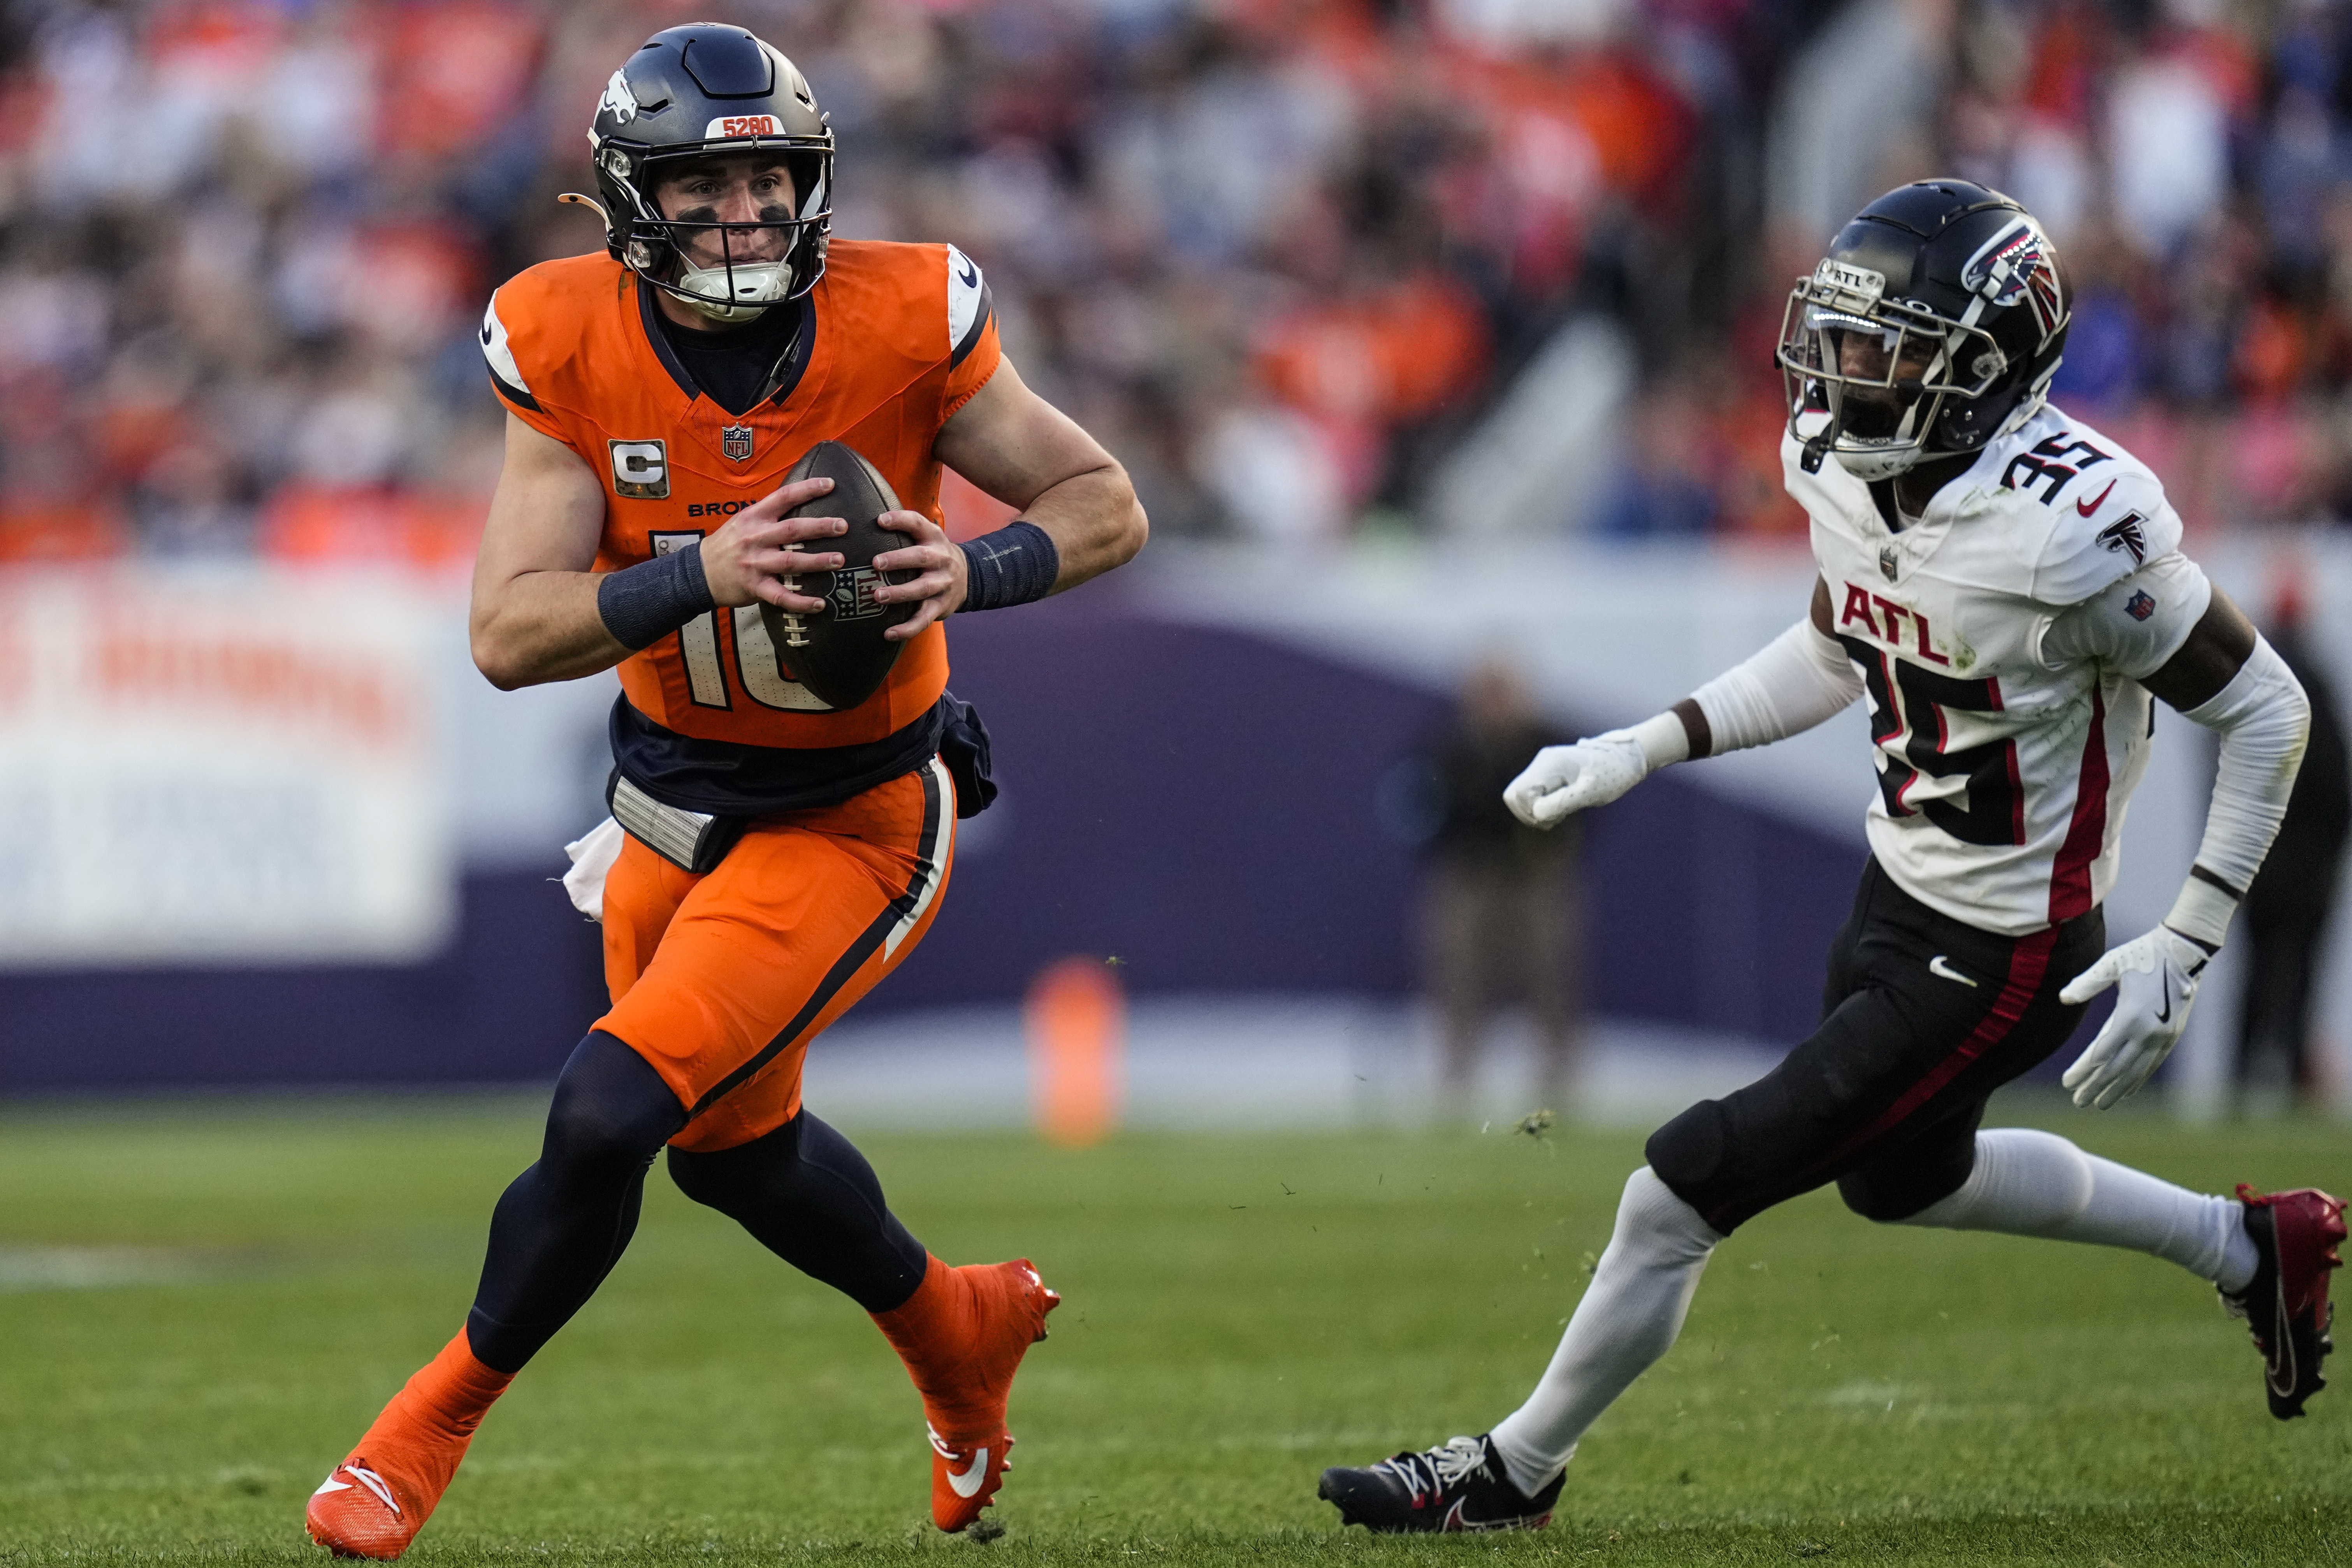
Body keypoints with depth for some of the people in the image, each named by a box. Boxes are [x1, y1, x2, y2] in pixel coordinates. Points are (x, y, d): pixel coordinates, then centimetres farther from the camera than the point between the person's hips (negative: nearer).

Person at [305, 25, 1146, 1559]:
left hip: (853, 816, -4)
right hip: (677, 796, 4)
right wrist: (700, 579, -36)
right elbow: (509, 634, -19)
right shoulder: (575, 350, -15)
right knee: (735, 1144, 22)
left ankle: (434, 1422, 5)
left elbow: (1108, 507, -7)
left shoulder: (902, 324, -19)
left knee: (607, 1114, -17)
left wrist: (974, 569, -28)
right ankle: (959, 1328, 50)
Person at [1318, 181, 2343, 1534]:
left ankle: (1517, 1472, 18)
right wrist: (1645, 750, 5)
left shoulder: (2070, 520, -30)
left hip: (1994, 961, -9)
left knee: (1686, 1190, -5)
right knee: (1904, 1178, 31)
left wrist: (2184, 950, -21)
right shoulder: (1851, 468, -6)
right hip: (1901, 890, 9)